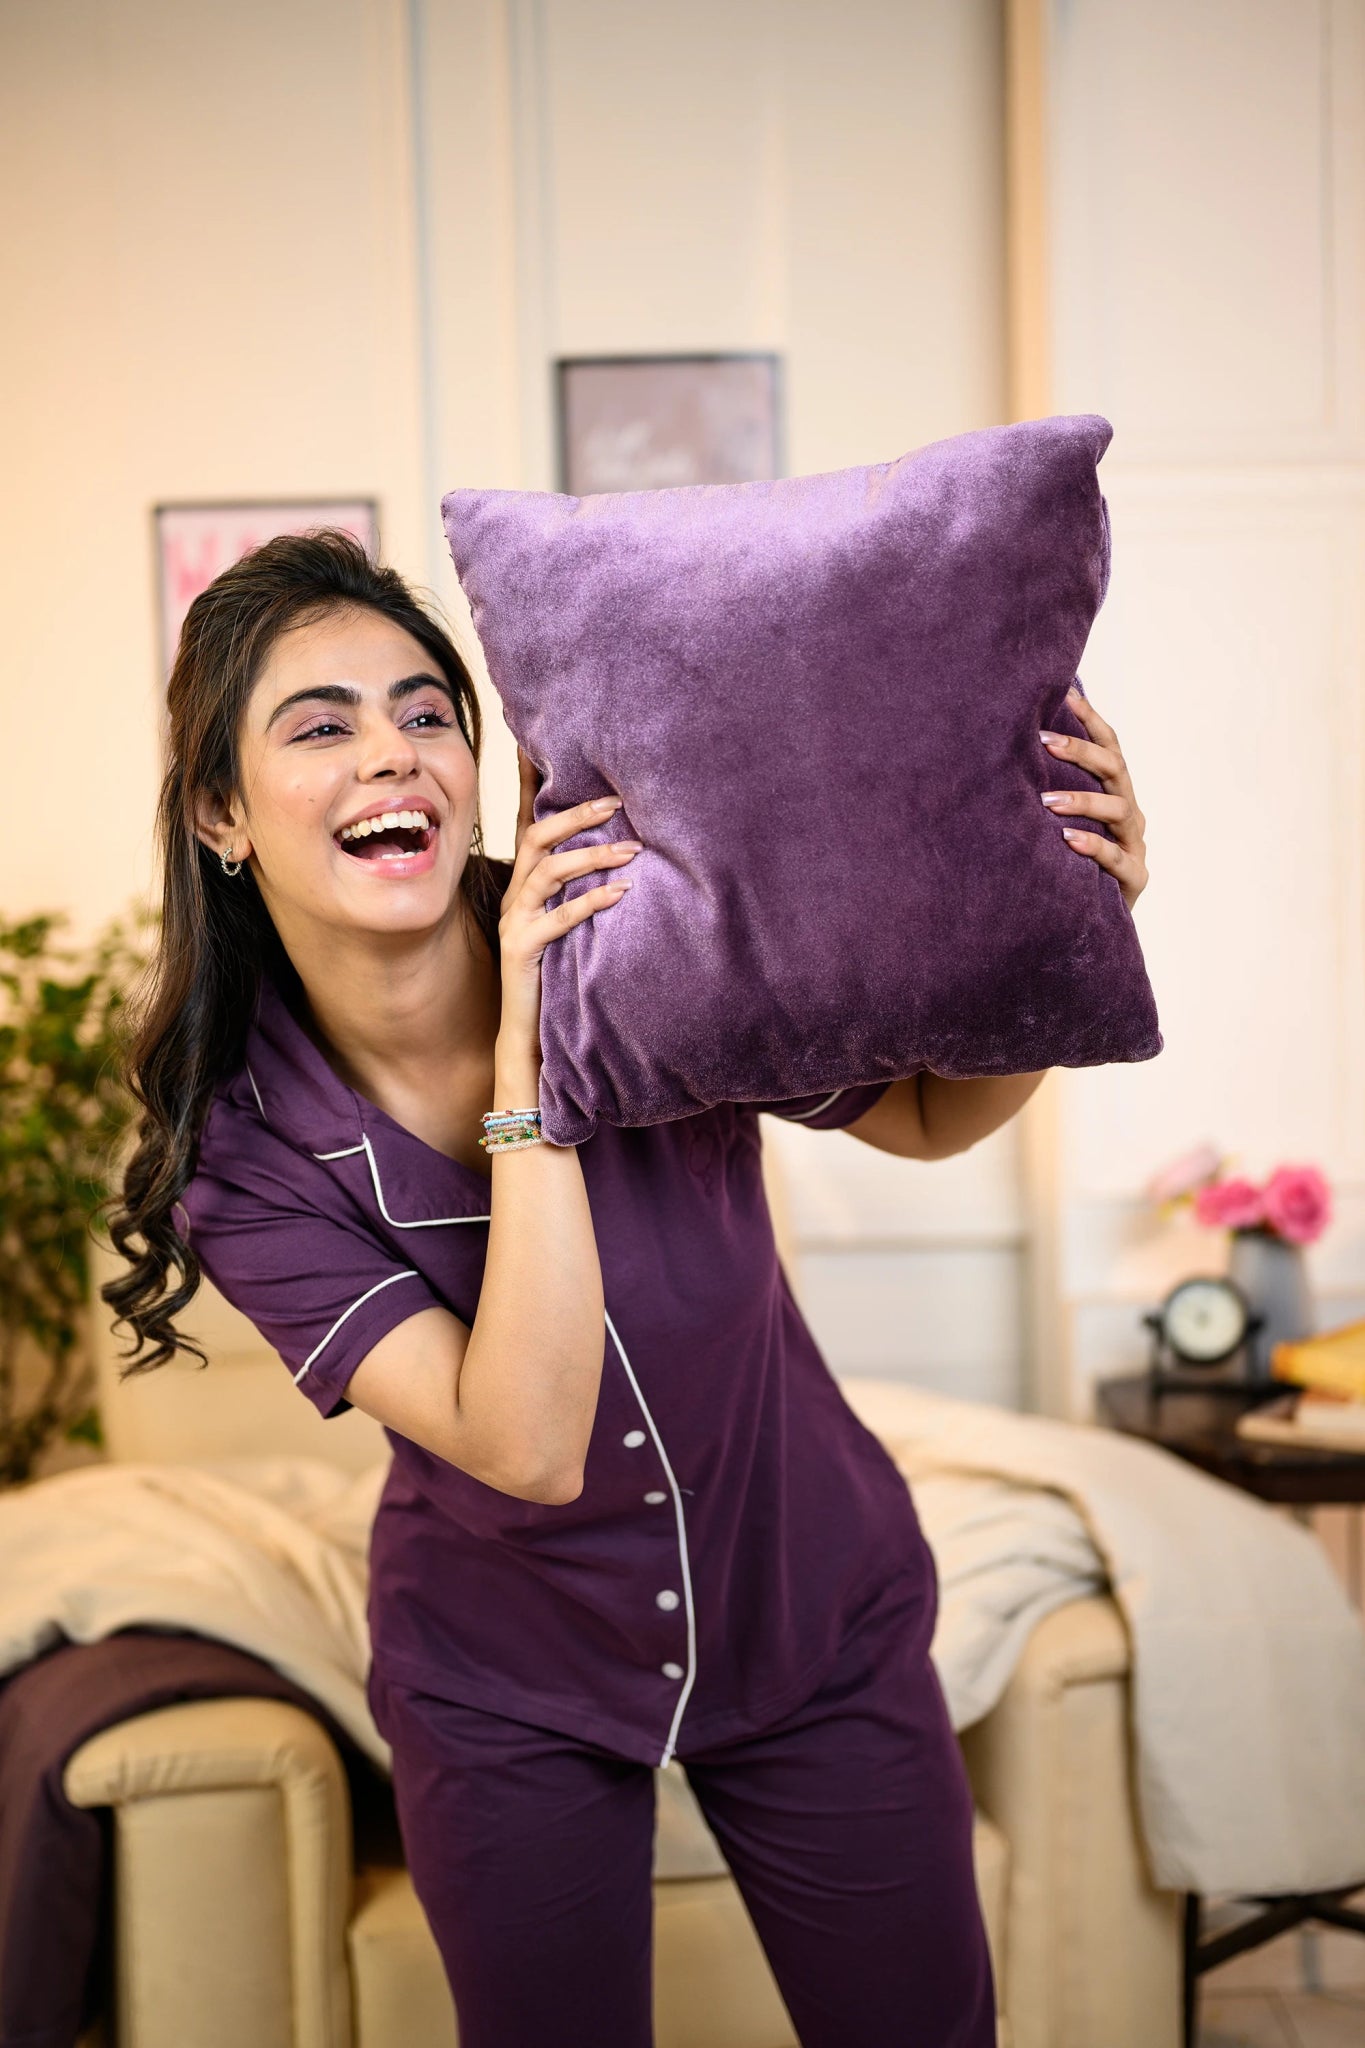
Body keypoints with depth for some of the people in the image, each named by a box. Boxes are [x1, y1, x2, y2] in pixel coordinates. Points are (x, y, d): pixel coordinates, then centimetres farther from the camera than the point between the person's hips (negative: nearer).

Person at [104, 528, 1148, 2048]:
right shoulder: (245, 1157, -21)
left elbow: (931, 1116, -4)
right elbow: (529, 1446, -33)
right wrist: (530, 1056, -37)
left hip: (814, 1624, 1)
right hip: (507, 1685, -1)